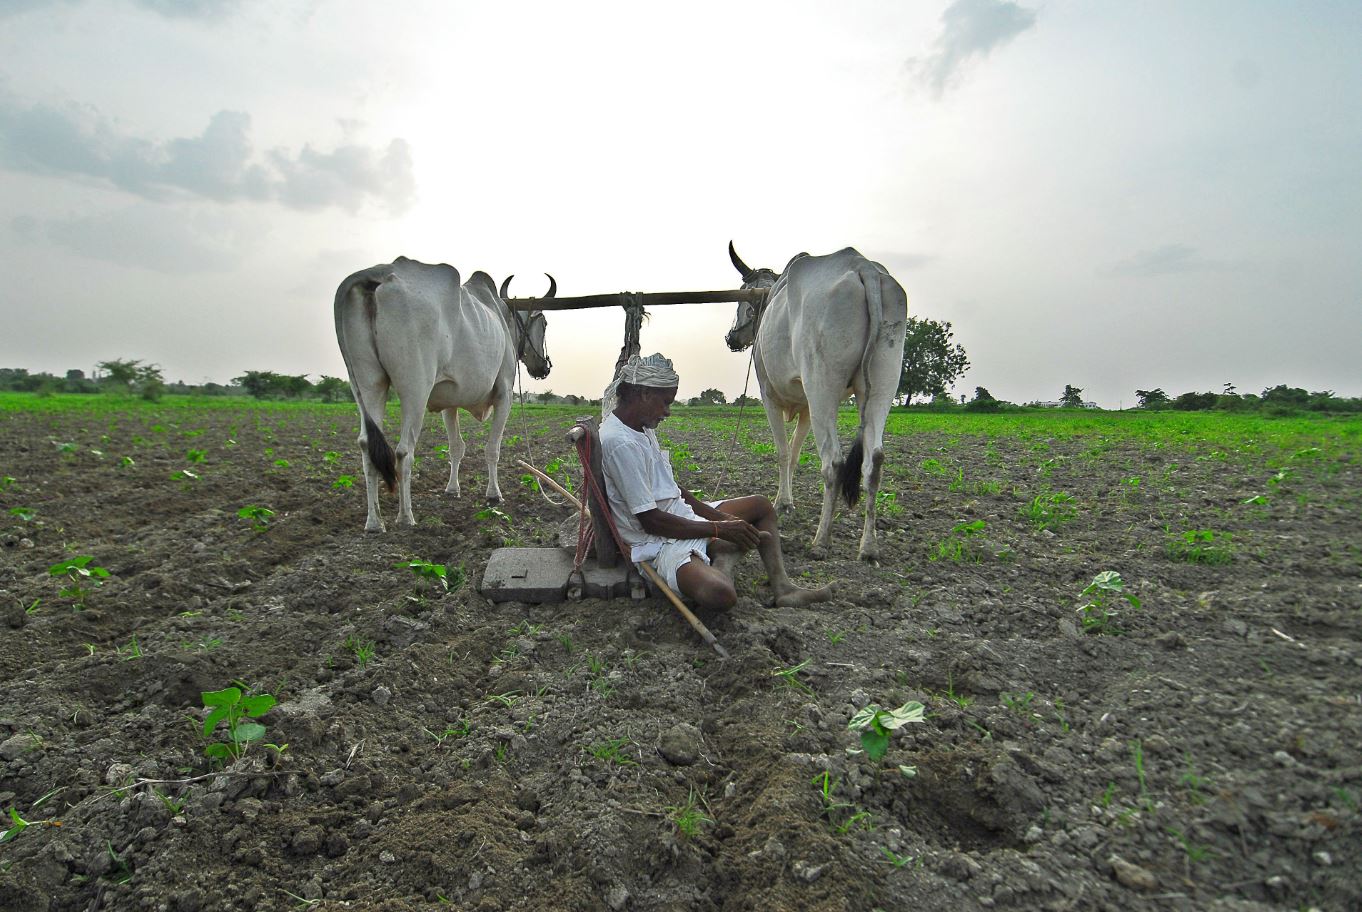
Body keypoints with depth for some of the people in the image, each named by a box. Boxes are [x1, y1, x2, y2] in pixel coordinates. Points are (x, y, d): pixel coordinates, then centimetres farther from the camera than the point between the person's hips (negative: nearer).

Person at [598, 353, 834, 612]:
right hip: (659, 543, -10)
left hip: (683, 516, 10)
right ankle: (720, 553, -3)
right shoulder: (619, 442, -24)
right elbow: (650, 520, -23)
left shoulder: (643, 427, 7)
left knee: (760, 505, 17)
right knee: (720, 595, -37)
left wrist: (720, 517, 2)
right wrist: (719, 529, -16)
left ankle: (782, 587, 4)